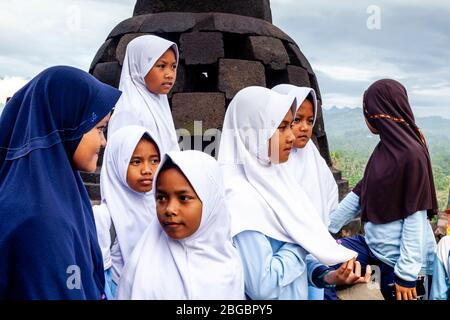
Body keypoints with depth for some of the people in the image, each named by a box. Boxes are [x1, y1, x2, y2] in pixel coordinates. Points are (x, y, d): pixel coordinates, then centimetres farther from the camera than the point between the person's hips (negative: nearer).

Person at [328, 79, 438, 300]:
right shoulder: (384, 148, 5)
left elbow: (416, 218, -19)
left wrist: (407, 272, -19)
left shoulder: (411, 155, -18)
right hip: (375, 244, 8)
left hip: (400, 255, -8)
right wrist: (325, 226, 11)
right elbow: (361, 193, 10)